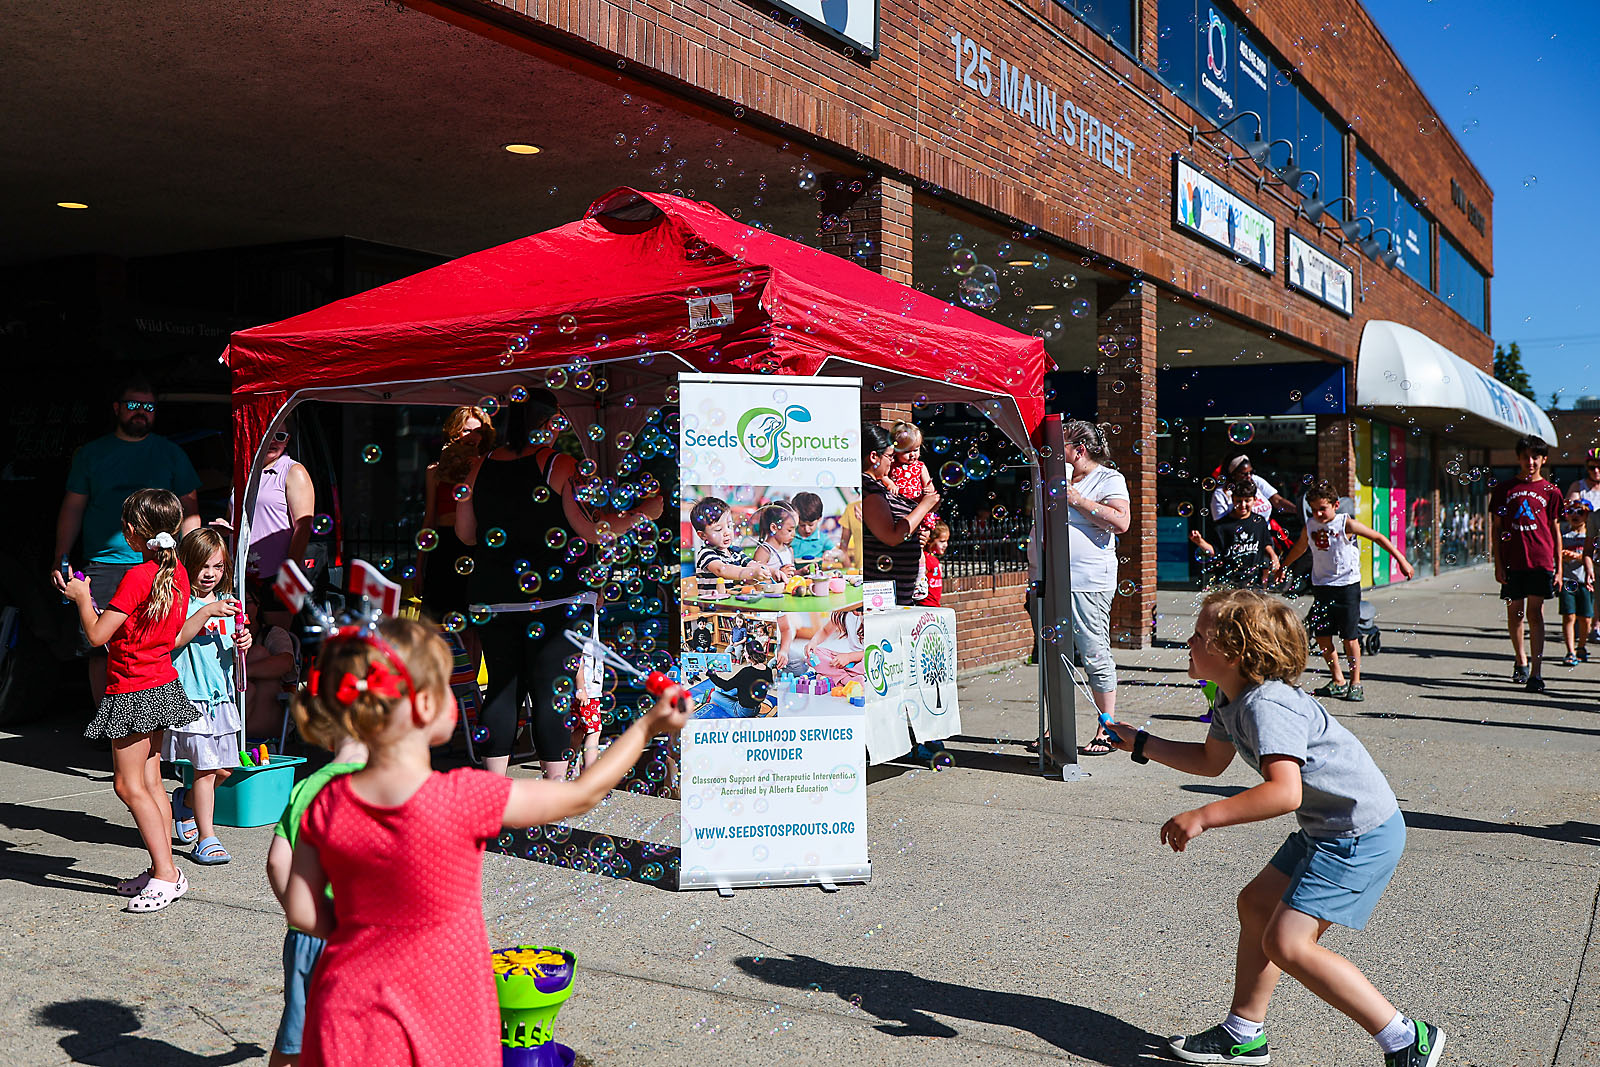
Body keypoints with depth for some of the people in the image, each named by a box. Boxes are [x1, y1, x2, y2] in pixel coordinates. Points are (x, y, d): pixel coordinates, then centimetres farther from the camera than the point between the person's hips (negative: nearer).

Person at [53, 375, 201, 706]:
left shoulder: (171, 454, 11)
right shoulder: (91, 453, 13)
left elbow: (189, 508, 10)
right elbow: (72, 508, 14)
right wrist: (60, 560, 6)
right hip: (103, 564, 1)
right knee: (100, 648, 0)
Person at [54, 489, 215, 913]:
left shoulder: (137, 577, -20)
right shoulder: (177, 573, 4)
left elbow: (97, 635, -17)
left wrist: (81, 597, -3)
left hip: (132, 691, -9)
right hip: (162, 682, 9)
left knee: (130, 786, -3)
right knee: (150, 782, 13)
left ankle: (166, 874, -3)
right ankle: (163, 870, 18)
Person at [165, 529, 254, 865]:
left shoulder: (227, 601, 13)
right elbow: (175, 640, -21)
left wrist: (242, 643, -4)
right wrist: (206, 612, -27)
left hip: (221, 694, 7)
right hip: (191, 695, -7)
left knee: (224, 768, 11)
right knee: (206, 768, -8)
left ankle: (186, 802, 38)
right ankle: (206, 839, 0)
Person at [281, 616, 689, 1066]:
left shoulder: (328, 805, -10)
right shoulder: (465, 798, -22)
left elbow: (302, 912, -2)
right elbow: (583, 793, -10)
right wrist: (647, 726, 0)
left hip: (346, 1010, 4)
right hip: (439, 1025, -4)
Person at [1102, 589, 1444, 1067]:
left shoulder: (1267, 705, -25)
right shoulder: (1232, 699, 8)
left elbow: (1285, 792, -37)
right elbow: (1211, 761, 25)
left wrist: (1202, 817, -34)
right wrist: (1139, 743, 21)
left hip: (1362, 834, -11)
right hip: (1326, 829, 11)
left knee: (1287, 943, -13)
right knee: (1256, 905, 16)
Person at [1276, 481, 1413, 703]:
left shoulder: (1346, 524, -9)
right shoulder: (1310, 526, 5)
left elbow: (1378, 538, -3)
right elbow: (1299, 547, 24)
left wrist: (1401, 560, -5)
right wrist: (1284, 566, 36)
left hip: (1347, 586, -5)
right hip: (1321, 587, 5)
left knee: (1349, 636, -3)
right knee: (1321, 635, 3)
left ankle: (1355, 683, 9)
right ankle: (1337, 681, 17)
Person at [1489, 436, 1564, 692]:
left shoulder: (1551, 491, 6)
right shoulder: (1505, 488, 7)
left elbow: (1556, 530, 9)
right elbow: (1496, 528, 8)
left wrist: (1559, 567, 5)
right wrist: (1498, 563, 1)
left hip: (1540, 560, -1)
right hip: (1512, 561, 1)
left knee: (1535, 613, -6)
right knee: (1514, 612, 9)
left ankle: (1536, 672, -6)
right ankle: (1520, 660, 30)